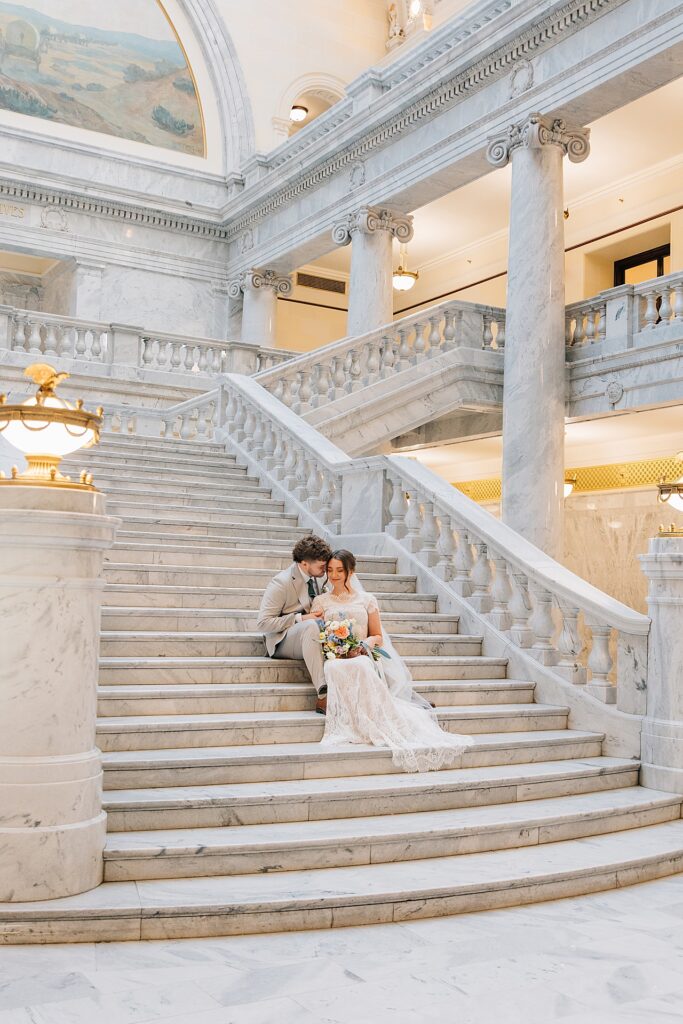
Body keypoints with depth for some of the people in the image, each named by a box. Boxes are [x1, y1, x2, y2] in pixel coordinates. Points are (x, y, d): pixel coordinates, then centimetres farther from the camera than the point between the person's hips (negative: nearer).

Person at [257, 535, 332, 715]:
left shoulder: (319, 578, 5)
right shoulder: (281, 583, -16)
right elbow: (263, 623, -17)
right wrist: (300, 618, -22)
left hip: (310, 637, 6)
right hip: (282, 642, -6)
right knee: (310, 626, -39)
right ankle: (323, 695, -44)